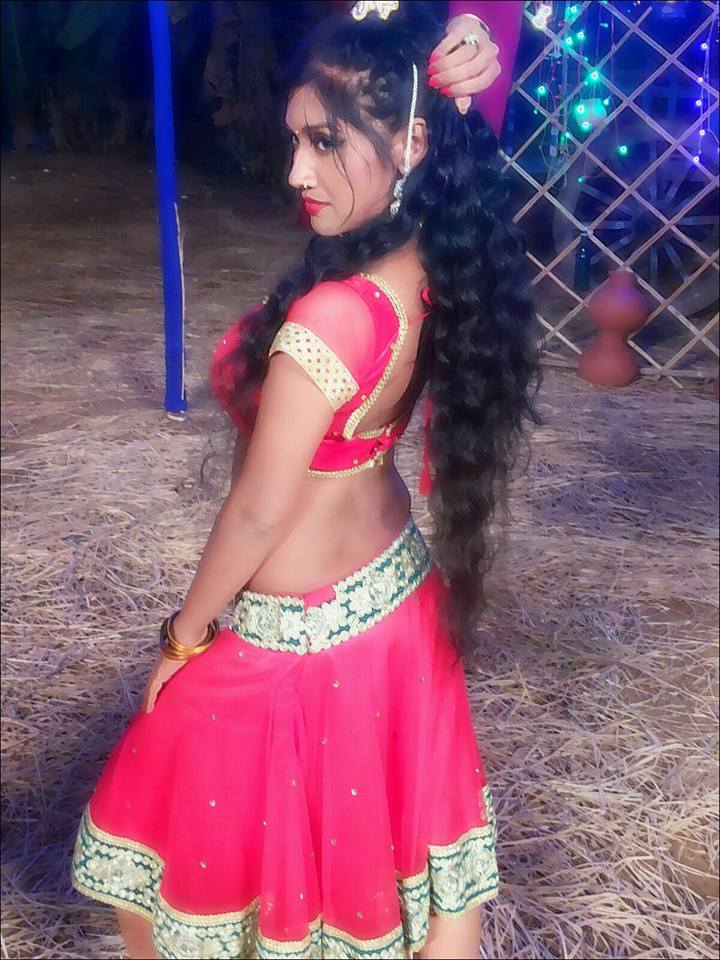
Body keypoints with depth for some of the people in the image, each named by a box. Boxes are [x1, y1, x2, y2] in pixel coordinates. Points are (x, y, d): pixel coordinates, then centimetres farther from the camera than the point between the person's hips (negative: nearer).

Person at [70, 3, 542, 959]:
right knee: (410, 831, 25)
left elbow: (258, 515, -23)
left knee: (186, 841, 21)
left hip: (293, 639, -7)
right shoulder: (433, 268, -10)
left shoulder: (328, 318, -33)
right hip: (395, 603, 8)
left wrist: (184, 635, -6)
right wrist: (451, 91, -13)